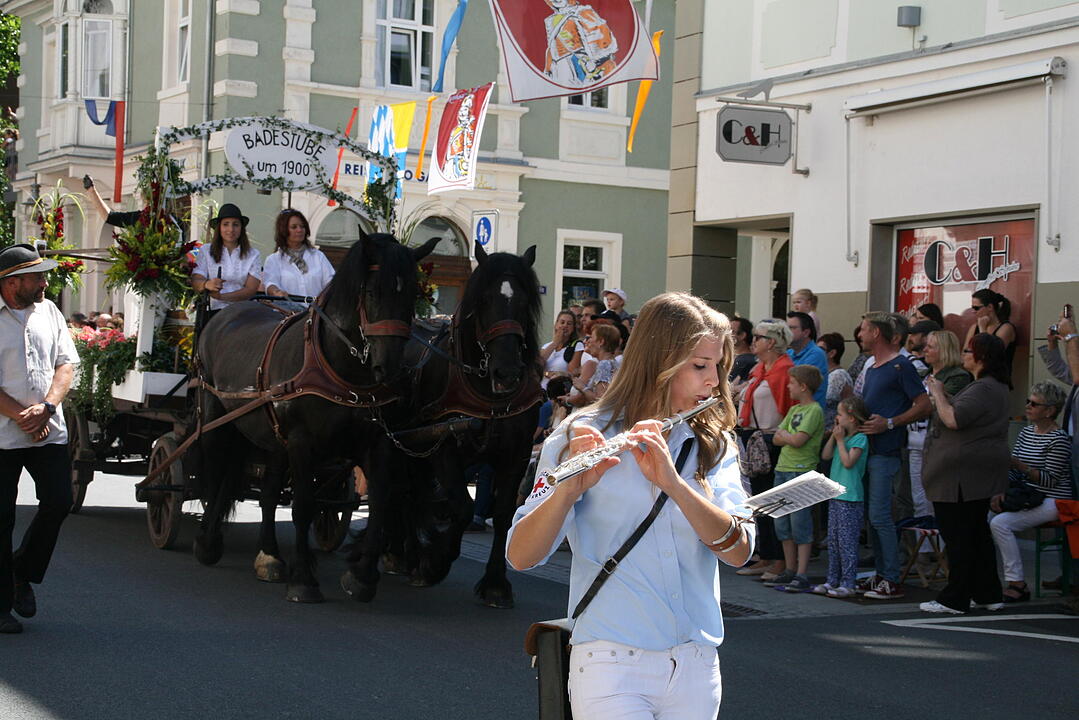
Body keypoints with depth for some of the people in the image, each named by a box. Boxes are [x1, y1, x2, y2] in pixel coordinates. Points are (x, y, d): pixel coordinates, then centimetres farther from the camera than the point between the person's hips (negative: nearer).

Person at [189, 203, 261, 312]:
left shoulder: (252, 254, 10)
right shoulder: (206, 251, 9)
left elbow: (251, 289, 0)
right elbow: (195, 283, -1)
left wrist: (222, 297, -14)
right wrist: (207, 284, -27)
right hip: (216, 310, 0)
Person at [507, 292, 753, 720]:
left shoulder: (714, 445, 8)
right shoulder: (585, 437, -3)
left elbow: (738, 551, -8)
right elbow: (520, 556, -11)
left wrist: (672, 483, -21)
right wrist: (569, 489, -28)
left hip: (696, 668, 4)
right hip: (612, 665, -4)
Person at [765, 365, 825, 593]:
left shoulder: (814, 410, -9)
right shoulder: (794, 410, 17)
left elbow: (798, 441, -17)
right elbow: (776, 439, 12)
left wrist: (784, 433, 0)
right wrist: (789, 437, -7)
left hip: (802, 472, -9)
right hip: (782, 471, 9)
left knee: (800, 525, -7)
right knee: (782, 525, 10)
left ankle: (801, 575, -6)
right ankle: (790, 571, 19)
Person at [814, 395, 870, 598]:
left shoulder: (860, 438, -11)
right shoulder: (842, 436, 15)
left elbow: (848, 461, -19)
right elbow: (826, 455, 14)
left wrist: (840, 440, -12)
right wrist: (833, 436, 5)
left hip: (851, 498, -9)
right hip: (835, 496, 9)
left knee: (847, 541, -7)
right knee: (833, 540, 12)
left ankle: (848, 583, -4)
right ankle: (832, 580, 19)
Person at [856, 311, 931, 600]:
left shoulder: (900, 366, -9)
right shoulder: (872, 368, 19)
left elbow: (924, 406, -13)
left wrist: (889, 423, -19)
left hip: (885, 453, -9)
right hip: (868, 450, 9)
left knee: (880, 516, -11)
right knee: (873, 516, 11)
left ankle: (892, 581, -8)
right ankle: (880, 574, 17)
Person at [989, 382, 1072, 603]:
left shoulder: (1059, 439, -12)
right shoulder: (1026, 432, 13)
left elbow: (1050, 479, -17)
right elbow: (1012, 471, 12)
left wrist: (1020, 466, -25)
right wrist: (1000, 492, -5)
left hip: (1051, 502, -8)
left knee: (1000, 523, -26)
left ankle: (1017, 584, -21)